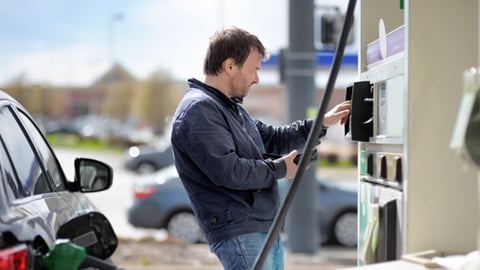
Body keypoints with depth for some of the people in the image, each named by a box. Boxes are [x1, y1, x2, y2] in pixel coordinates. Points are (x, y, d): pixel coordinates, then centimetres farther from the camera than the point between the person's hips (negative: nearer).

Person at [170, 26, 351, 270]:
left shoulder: (232, 107, 19)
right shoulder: (198, 110, -15)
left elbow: (272, 138, 28)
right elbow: (228, 171, -23)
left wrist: (322, 122, 21)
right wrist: (280, 169, -9)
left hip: (267, 230, 11)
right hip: (239, 233, -11)